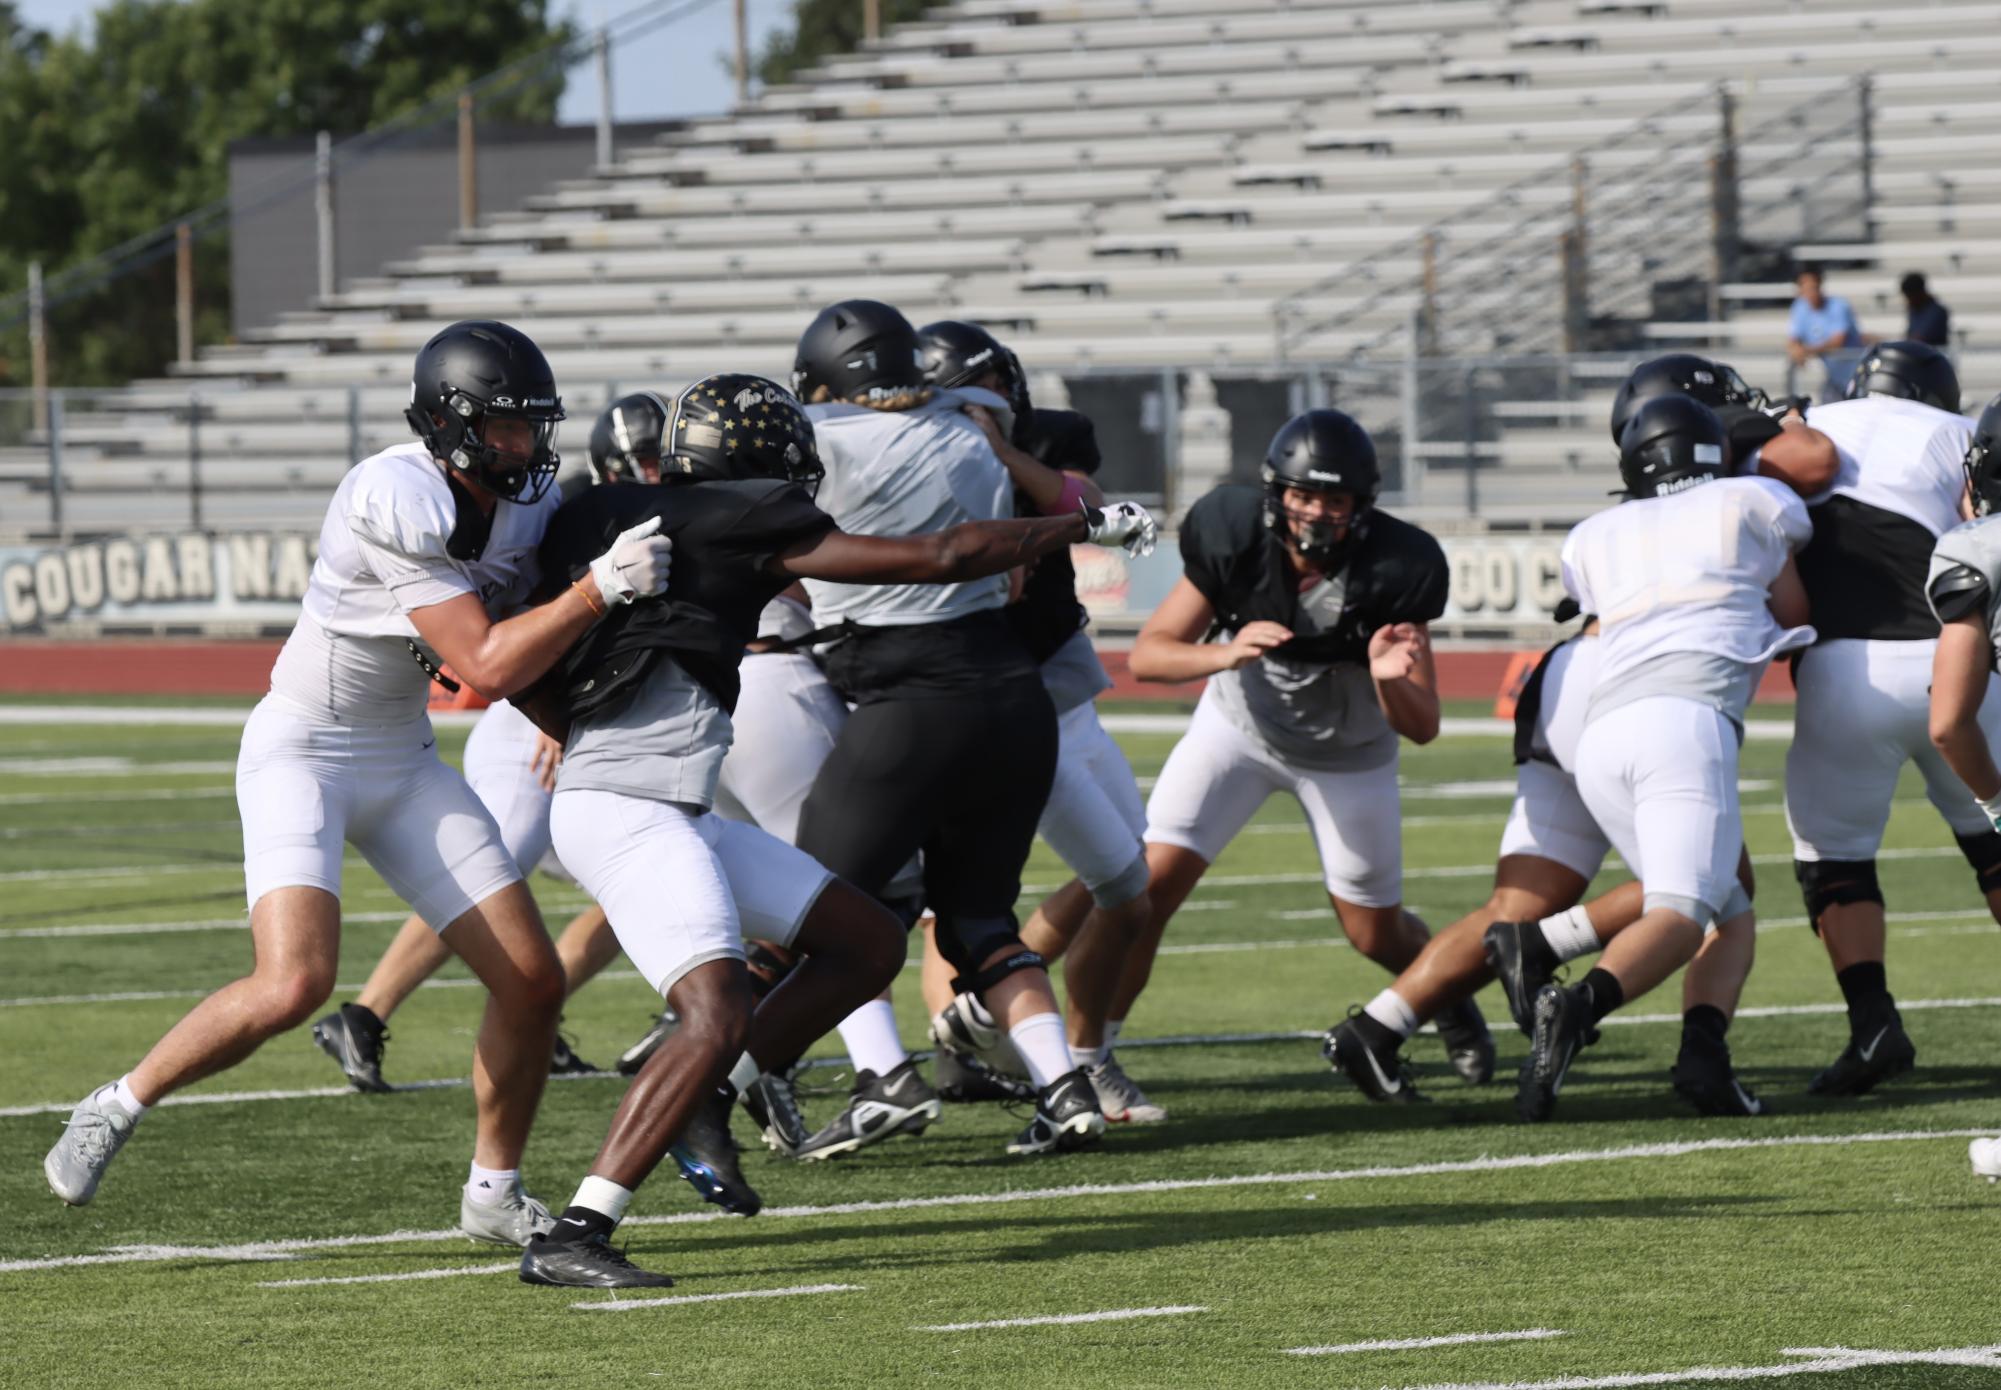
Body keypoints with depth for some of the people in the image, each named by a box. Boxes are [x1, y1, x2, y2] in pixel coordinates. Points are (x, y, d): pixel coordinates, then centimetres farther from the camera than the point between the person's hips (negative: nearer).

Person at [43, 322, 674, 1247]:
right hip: (301, 752, -8)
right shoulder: (396, 502, -27)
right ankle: (116, 1110, -3)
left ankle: (494, 1192, 21)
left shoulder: (527, 504, -2)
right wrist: (602, 587, -31)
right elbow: (485, 668, -29)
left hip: (400, 758, 8)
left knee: (531, 982, 1)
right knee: (295, 985, -25)